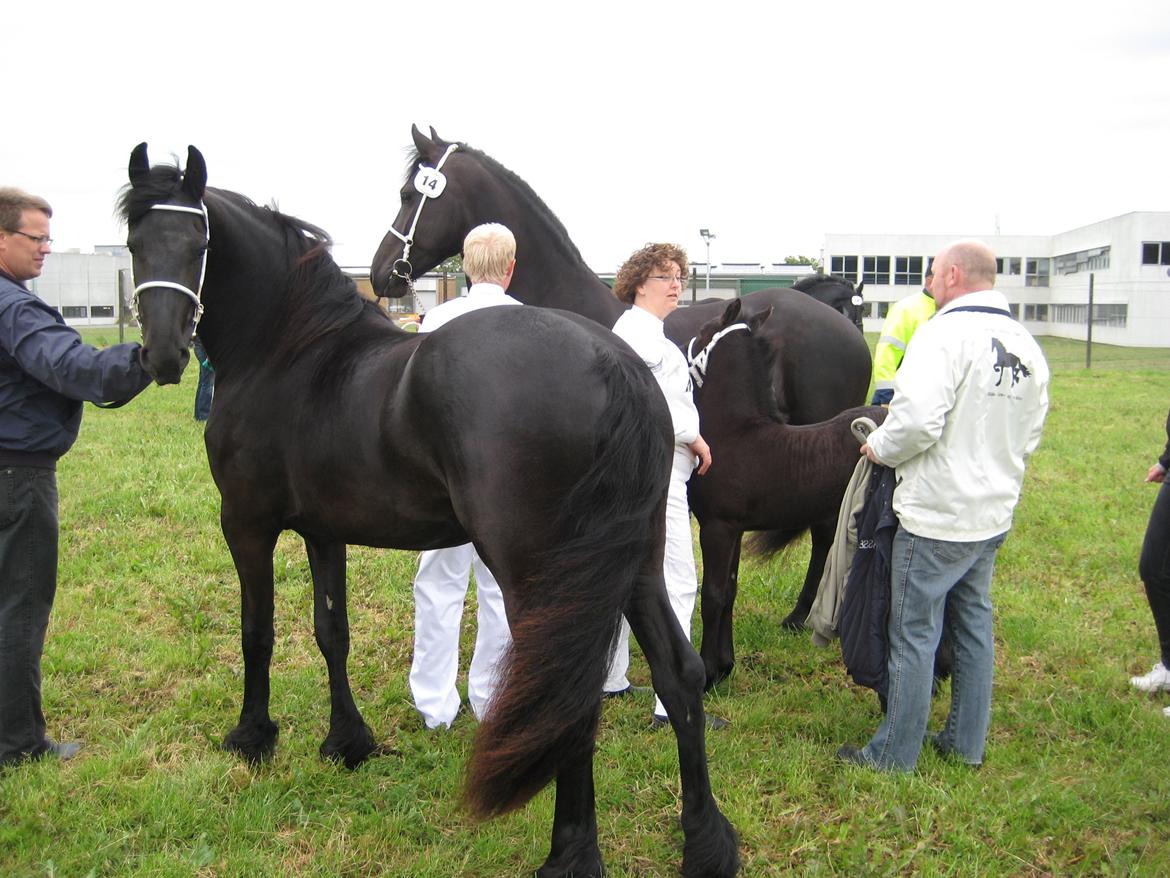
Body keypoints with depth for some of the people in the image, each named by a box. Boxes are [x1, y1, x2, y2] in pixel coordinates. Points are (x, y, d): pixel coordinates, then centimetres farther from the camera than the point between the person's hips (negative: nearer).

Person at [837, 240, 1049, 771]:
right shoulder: (1026, 345, 7)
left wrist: (879, 448, -9)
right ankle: (967, 743, 29)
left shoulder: (946, 333, -18)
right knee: (974, 626, 18)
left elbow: (917, 419, -27)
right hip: (994, 514, 8)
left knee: (914, 634, 2)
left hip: (936, 517, -8)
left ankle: (895, 752, 13)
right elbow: (1030, 434, 15)